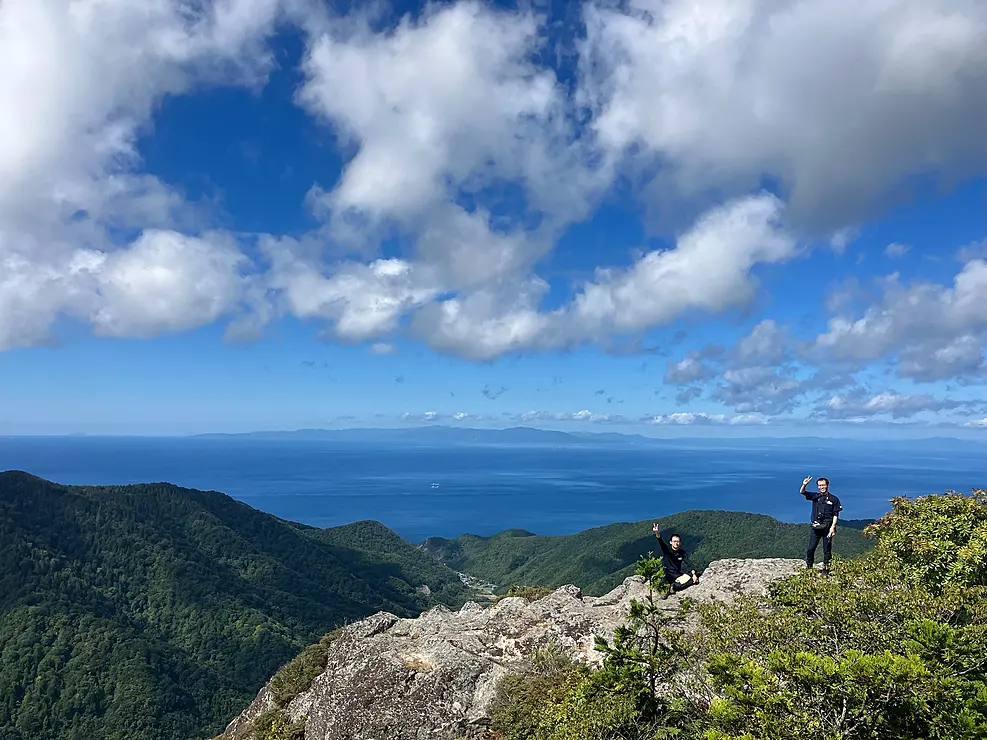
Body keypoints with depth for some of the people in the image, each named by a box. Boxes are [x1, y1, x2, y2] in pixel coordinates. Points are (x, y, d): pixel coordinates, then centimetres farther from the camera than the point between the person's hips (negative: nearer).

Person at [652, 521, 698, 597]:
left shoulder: (683, 553, 2)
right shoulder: (666, 549, -6)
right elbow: (661, 543, -27)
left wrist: (694, 574, -26)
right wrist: (657, 534, -48)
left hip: (677, 575, 2)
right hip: (666, 574, -2)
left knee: (694, 580, -22)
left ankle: (673, 587, -26)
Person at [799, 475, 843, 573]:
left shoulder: (834, 499, 4)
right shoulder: (815, 496, 9)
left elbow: (836, 515, 1)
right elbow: (802, 492, -4)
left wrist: (833, 527, -10)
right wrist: (804, 485, -25)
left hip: (827, 527, -2)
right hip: (815, 527, 2)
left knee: (827, 549, 3)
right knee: (811, 548, 1)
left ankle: (826, 569, 12)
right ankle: (809, 568, 8)